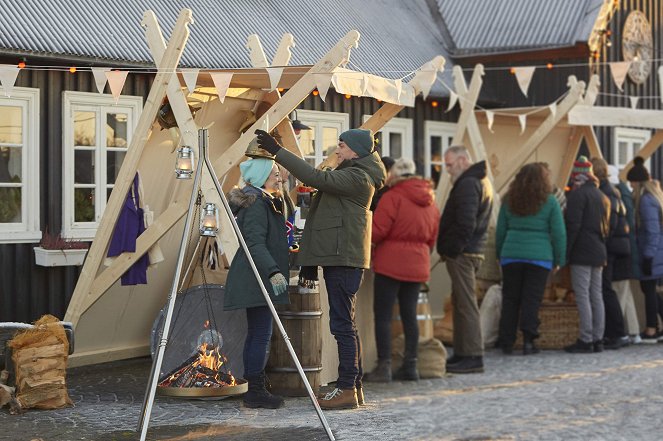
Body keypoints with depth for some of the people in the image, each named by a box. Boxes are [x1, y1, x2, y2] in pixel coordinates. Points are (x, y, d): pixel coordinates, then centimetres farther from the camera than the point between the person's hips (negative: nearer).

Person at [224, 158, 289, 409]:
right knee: (261, 334, -9)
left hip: (254, 280, 11)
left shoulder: (262, 202, 17)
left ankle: (254, 390, 16)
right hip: (256, 278, -11)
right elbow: (255, 244, -24)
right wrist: (273, 272, -33)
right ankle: (255, 391, -7)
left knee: (256, 334, 12)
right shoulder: (256, 205, -15)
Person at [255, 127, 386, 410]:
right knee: (345, 325, 11)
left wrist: (278, 151, -21)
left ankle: (347, 389, -10)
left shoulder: (357, 177, -11)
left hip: (344, 258, -11)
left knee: (342, 324, -10)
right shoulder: (350, 175, 22)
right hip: (338, 257, 11)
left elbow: (316, 178, -22)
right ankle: (354, 388, 15)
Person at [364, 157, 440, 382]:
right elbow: (432, 237, 15)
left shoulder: (393, 197, -11)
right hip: (418, 265, 7)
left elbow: (377, 231, -14)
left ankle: (384, 367, -5)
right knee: (409, 315, 12)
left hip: (391, 263, -7)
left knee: (383, 315, -2)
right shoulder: (429, 201, 12)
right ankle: (410, 366, 14)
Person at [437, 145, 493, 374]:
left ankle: (473, 357, -8)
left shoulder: (467, 184, -14)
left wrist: (452, 250, -17)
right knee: (461, 302, 13)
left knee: (466, 304, -8)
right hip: (471, 252, 11)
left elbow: (465, 224, -22)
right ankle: (462, 354, 17)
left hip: (462, 253, -11)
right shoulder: (480, 181, 20)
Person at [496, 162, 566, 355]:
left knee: (510, 299, 7)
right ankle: (528, 341, -3)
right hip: (540, 257, -3)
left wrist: (500, 254, 20)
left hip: (511, 255, 3)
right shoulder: (550, 201, 0)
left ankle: (506, 343, 8)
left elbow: (500, 231, 13)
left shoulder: (509, 200, 9)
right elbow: (559, 233, -1)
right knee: (532, 300, 0)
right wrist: (559, 260, 6)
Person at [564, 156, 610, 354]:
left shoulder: (577, 194, -10)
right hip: (599, 253, 8)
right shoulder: (601, 196, 17)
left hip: (582, 254, -8)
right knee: (596, 296, 9)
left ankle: (586, 340, -10)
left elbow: (573, 225, -16)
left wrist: (564, 253, -13)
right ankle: (598, 339, 10)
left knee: (583, 296, -8)